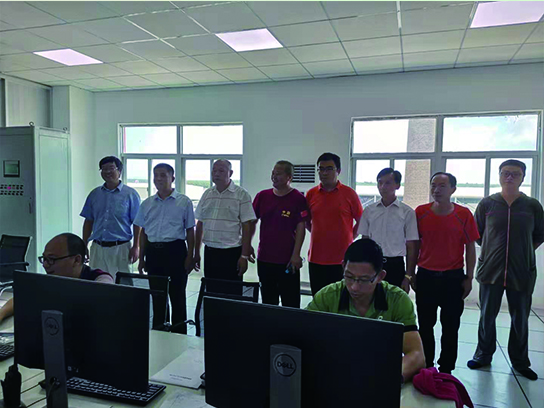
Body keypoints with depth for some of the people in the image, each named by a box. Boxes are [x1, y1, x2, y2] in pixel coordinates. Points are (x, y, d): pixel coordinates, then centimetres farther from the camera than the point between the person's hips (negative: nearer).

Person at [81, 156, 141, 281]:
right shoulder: (94, 194, 12)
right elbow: (88, 222, 15)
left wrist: (135, 247, -10)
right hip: (97, 247, 4)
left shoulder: (130, 194, -1)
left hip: (120, 248, -4)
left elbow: (137, 224, -4)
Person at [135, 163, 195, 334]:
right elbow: (143, 232, 15)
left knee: (177, 296, 3)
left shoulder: (184, 202, -1)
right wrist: (141, 258, 13)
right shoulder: (147, 203, 11)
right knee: (157, 295, 12)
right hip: (153, 251, 4)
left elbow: (190, 231, 1)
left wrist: (190, 257, -6)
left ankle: (179, 334, 15)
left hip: (175, 251, -4)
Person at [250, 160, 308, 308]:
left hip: (288, 261, -4)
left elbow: (301, 228, -9)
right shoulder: (262, 196, 6)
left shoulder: (298, 198, -7)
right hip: (264, 259, 5)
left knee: (290, 303, 3)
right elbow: (253, 222, 14)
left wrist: (296, 254, -13)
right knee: (268, 301, 18)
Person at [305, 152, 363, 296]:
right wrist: (319, 235, 8)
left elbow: (361, 221, 7)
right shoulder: (311, 194, 5)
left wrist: (349, 238, 2)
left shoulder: (349, 193, -1)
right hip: (316, 258, 2)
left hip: (342, 259, -2)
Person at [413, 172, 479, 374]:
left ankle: (446, 369, 25)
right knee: (425, 325, 12)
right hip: (425, 277, 1)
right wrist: (411, 274, 4)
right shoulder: (420, 212, -1)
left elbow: (470, 248, 2)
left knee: (450, 327, 9)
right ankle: (425, 367, 28)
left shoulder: (464, 215, -4)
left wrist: (469, 278, 0)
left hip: (453, 278, -1)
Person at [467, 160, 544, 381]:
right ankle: (484, 355, 26)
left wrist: (523, 251, 5)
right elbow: (477, 234, 8)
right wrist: (492, 250, 5)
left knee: (520, 319, 12)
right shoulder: (487, 203, -1)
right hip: (490, 270, 0)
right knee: (487, 316, 10)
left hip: (522, 272, 1)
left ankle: (520, 361, 29)